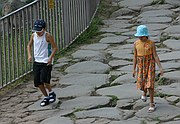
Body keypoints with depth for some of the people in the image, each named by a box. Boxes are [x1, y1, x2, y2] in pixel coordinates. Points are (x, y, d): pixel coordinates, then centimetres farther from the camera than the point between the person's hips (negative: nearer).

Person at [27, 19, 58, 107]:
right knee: (37, 82, 3)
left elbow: (55, 48, -9)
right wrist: (29, 55, 3)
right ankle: (46, 97, 20)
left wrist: (50, 58, -20)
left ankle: (51, 93, 9)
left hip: (46, 62, -6)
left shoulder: (48, 36, -12)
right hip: (37, 61, 6)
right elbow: (29, 45, 18)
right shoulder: (33, 35, 3)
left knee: (44, 79, -19)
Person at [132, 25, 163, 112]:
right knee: (141, 83, 10)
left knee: (150, 84, -11)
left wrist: (160, 68, -13)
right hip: (141, 66, 3)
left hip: (150, 65, -3)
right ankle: (144, 92, 48)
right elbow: (135, 57, 3)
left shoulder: (151, 43, -10)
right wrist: (134, 69, 4)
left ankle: (152, 104, -2)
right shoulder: (136, 44, -3)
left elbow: (155, 56, -8)